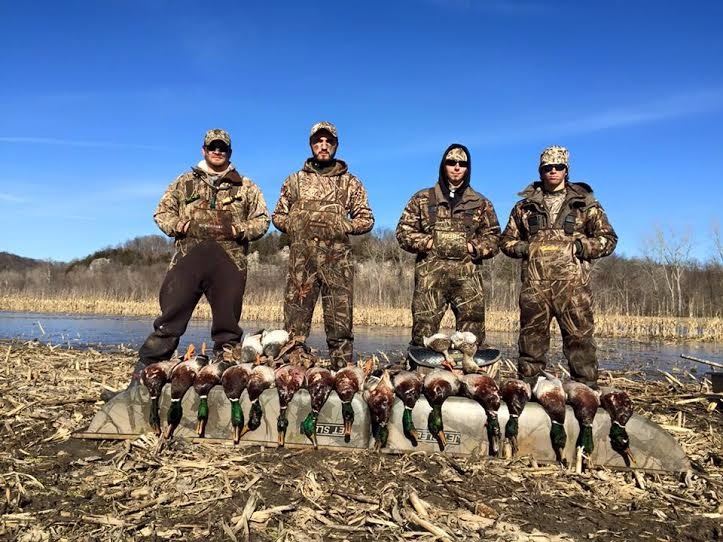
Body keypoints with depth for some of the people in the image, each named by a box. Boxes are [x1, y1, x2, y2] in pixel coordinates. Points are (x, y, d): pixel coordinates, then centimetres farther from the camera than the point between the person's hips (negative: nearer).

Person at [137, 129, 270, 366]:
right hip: (188, 257, 0)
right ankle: (146, 366, 3)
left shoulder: (246, 187, 16)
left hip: (229, 261, 0)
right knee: (171, 316, -4)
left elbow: (262, 220, 11)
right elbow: (162, 211, 18)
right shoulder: (185, 182, 19)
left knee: (227, 323, 4)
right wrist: (178, 225, -3)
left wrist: (239, 229, -7)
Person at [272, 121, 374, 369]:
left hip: (337, 258, 0)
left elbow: (366, 219, 13)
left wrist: (344, 227, -3)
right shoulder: (295, 180, 17)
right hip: (301, 257, 1)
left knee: (340, 320, -1)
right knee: (295, 318, -3)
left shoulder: (350, 182, 15)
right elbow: (278, 215, 20)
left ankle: (342, 368, 5)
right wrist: (295, 226, 2)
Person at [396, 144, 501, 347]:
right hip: (430, 274, -1)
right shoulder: (422, 199, 13)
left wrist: (472, 247, -5)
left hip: (468, 275, 1)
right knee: (424, 331, -1)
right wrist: (427, 242, -5)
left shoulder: (481, 204, 15)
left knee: (473, 335, -1)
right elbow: (403, 232, 8)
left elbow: (493, 238, 13)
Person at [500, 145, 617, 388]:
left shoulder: (585, 203, 12)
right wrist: (523, 248, 0)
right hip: (534, 283, 2)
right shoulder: (525, 205, 16)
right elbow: (507, 240, 20)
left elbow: (608, 238, 10)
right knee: (531, 338, 5)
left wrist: (580, 247, -6)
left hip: (572, 283, -1)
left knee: (580, 338, -3)